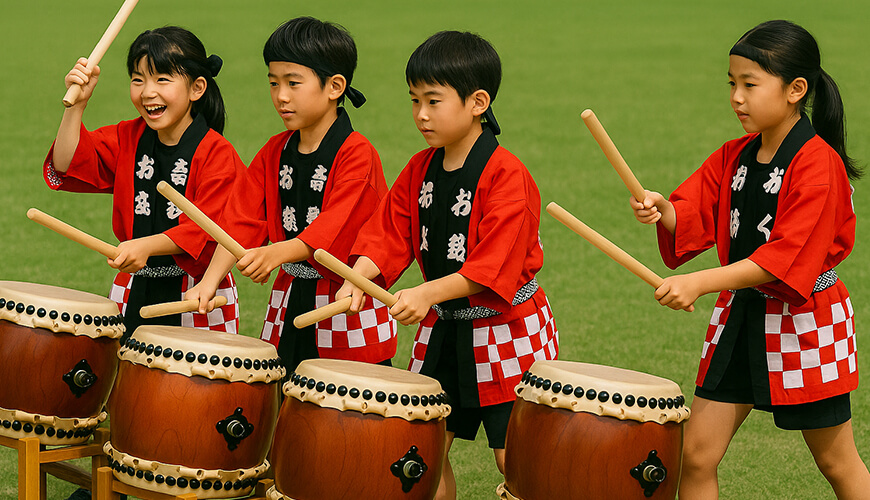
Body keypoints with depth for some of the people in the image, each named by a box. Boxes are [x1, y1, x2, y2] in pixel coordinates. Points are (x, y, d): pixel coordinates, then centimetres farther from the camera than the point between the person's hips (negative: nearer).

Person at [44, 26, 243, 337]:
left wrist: (147, 245, -34)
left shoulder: (218, 154, -11)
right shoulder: (126, 139, 7)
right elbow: (67, 168, -4)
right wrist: (76, 105, -14)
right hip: (134, 294, 4)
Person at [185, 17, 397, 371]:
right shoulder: (273, 154, 9)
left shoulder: (357, 155, -12)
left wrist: (276, 254, -41)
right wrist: (210, 280, -13)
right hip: (290, 307, 6)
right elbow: (242, 222, 2)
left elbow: (334, 228, -25)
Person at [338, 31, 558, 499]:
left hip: (505, 332, -7)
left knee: (515, 461, -3)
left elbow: (494, 266, -25)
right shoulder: (420, 170, 5)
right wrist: (358, 277, -18)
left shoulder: (507, 176, -18)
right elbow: (389, 233, 1)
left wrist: (427, 294, -33)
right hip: (443, 329, 7)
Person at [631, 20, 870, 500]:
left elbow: (786, 257, -24)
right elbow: (692, 219, 2)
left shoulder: (819, 164, -17)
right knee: (696, 456, 2)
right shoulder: (734, 156, 7)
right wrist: (662, 210, -22)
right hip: (740, 315, 7)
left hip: (805, 322, -6)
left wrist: (700, 283, -30)